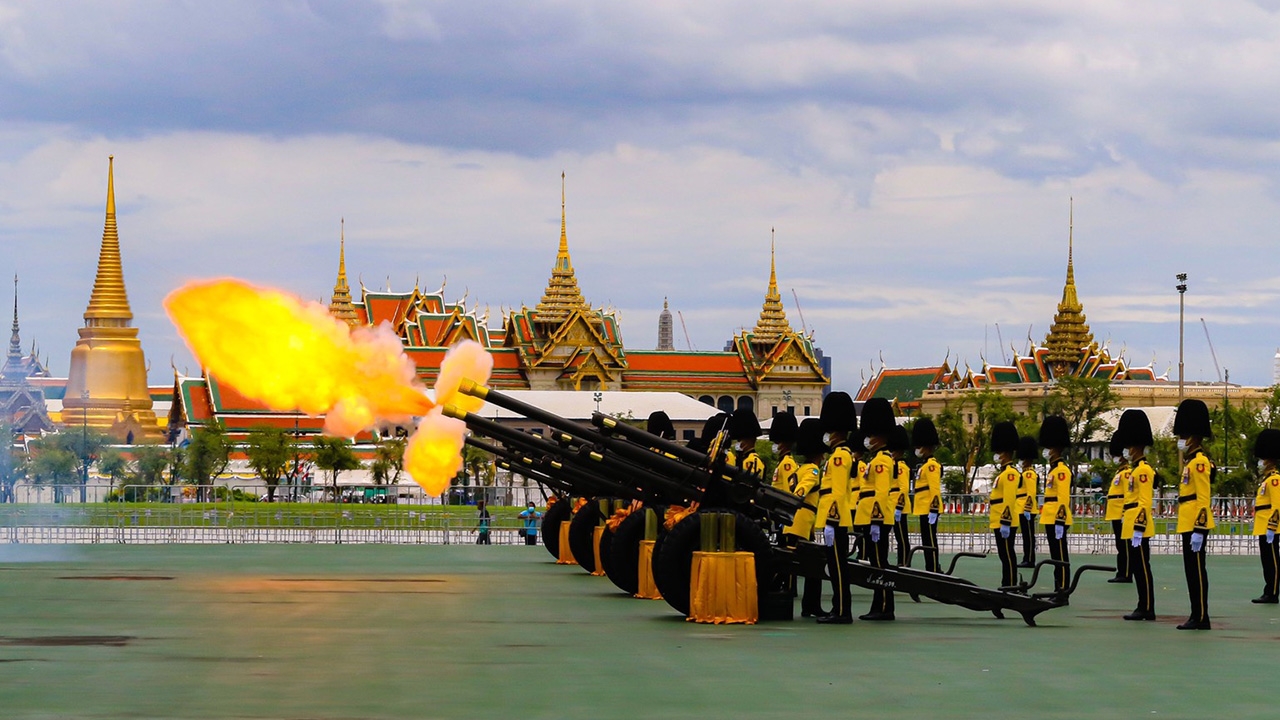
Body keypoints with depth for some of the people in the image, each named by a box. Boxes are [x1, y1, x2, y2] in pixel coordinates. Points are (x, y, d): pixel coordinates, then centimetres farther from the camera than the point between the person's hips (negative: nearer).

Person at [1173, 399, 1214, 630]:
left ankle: (1201, 618, -5)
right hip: (1189, 524, 10)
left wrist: (1198, 530, -22)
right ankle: (1198, 617, 14)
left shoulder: (1199, 462, -13)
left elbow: (1203, 498, -19)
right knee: (1192, 571, 11)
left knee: (1196, 570, -7)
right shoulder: (1191, 461, 17)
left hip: (1195, 525, -10)